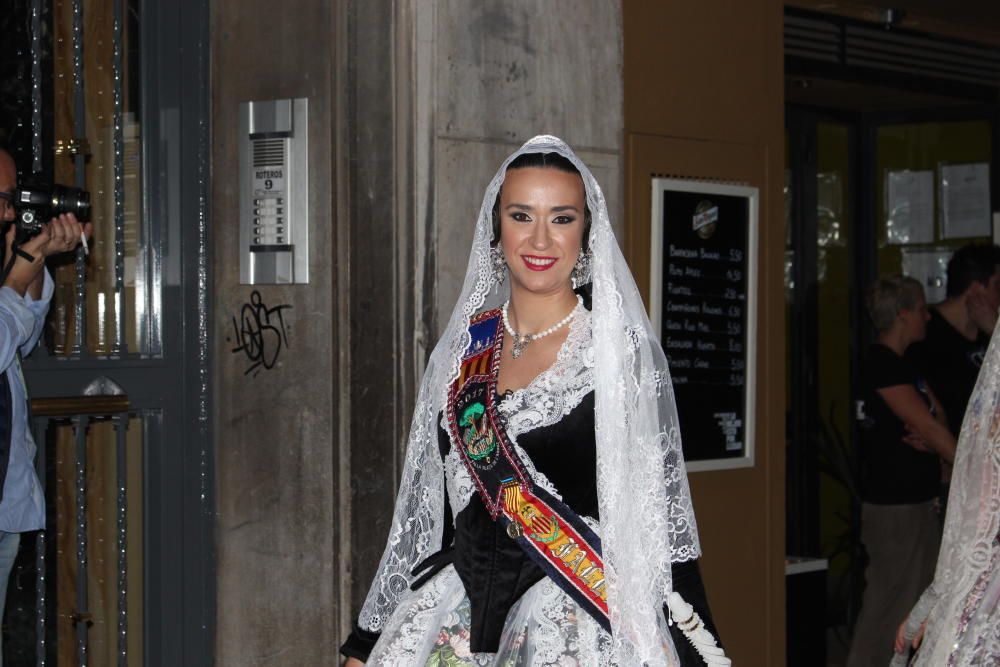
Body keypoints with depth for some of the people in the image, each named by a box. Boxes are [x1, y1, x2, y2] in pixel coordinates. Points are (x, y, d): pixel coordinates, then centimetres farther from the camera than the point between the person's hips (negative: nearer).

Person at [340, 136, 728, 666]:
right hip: (462, 615, 4)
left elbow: (661, 513, -6)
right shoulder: (462, 348, 8)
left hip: (578, 622, -4)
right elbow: (422, 504, 13)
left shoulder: (622, 349, -5)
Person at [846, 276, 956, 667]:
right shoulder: (882, 365, -16)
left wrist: (930, 440, -14)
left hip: (917, 500, 10)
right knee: (891, 603, -3)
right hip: (892, 505, -10)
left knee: (922, 599, 15)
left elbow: (938, 420, 10)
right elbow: (928, 428, -19)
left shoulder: (903, 364, 14)